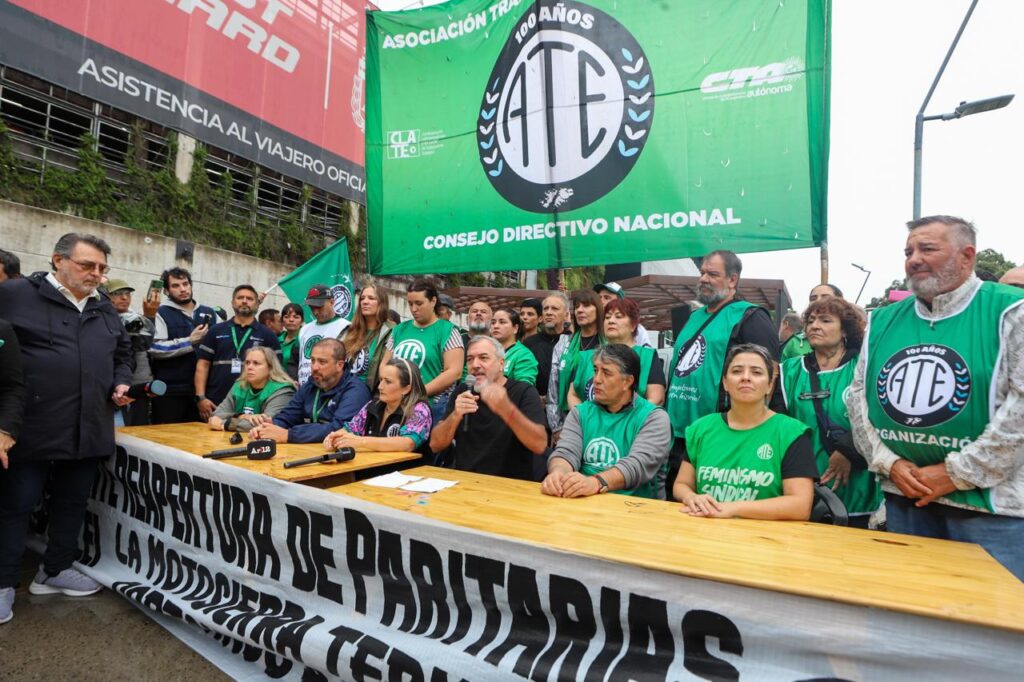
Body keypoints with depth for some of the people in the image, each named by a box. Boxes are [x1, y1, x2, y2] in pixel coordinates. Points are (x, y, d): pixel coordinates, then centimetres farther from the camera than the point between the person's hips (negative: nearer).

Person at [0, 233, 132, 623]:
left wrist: (121, 384, 5)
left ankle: (55, 570, 31)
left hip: (88, 430, 5)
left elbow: (123, 354, 24)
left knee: (73, 502, 15)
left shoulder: (105, 310, 13)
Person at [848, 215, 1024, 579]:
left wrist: (957, 474, -14)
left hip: (990, 503, -4)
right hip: (904, 498, 4)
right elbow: (858, 395, 7)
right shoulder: (883, 321, 7)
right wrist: (889, 463, -4)